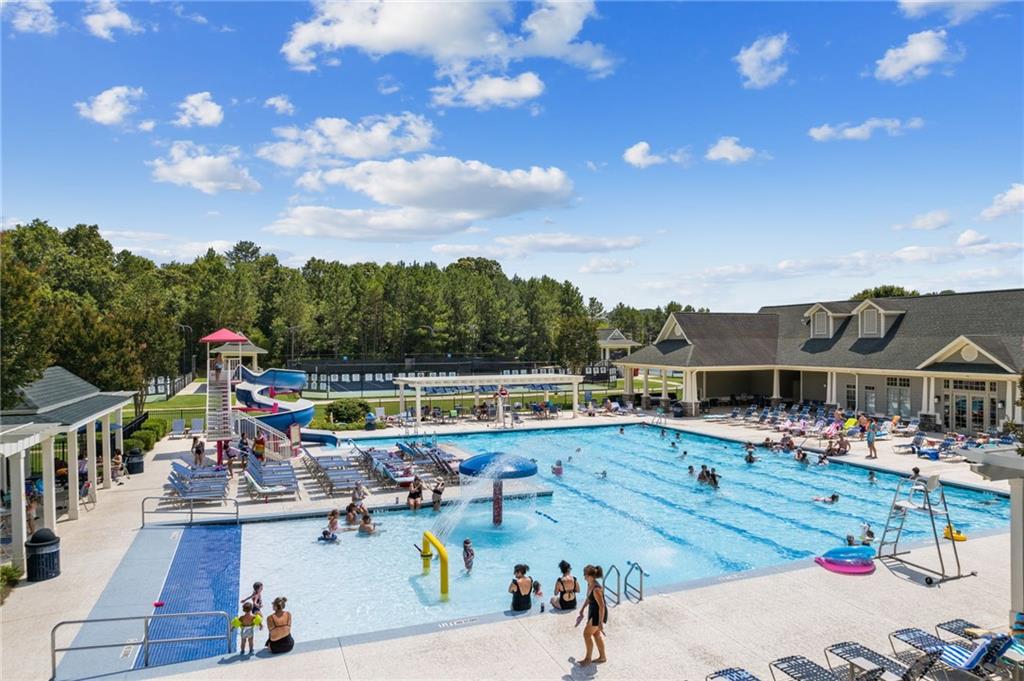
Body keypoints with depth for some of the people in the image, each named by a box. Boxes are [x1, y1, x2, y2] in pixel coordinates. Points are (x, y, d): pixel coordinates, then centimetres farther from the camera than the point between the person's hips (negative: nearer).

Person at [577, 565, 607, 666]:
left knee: (587, 634, 3)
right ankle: (602, 657, 36)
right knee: (596, 634, 20)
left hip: (598, 613, -9)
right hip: (592, 611, 9)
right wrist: (582, 610, 22)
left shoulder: (596, 589, -32)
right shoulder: (589, 584, -3)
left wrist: (600, 622, -24)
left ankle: (588, 658, 21)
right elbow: (588, 598, 14)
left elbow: (602, 606, -28)